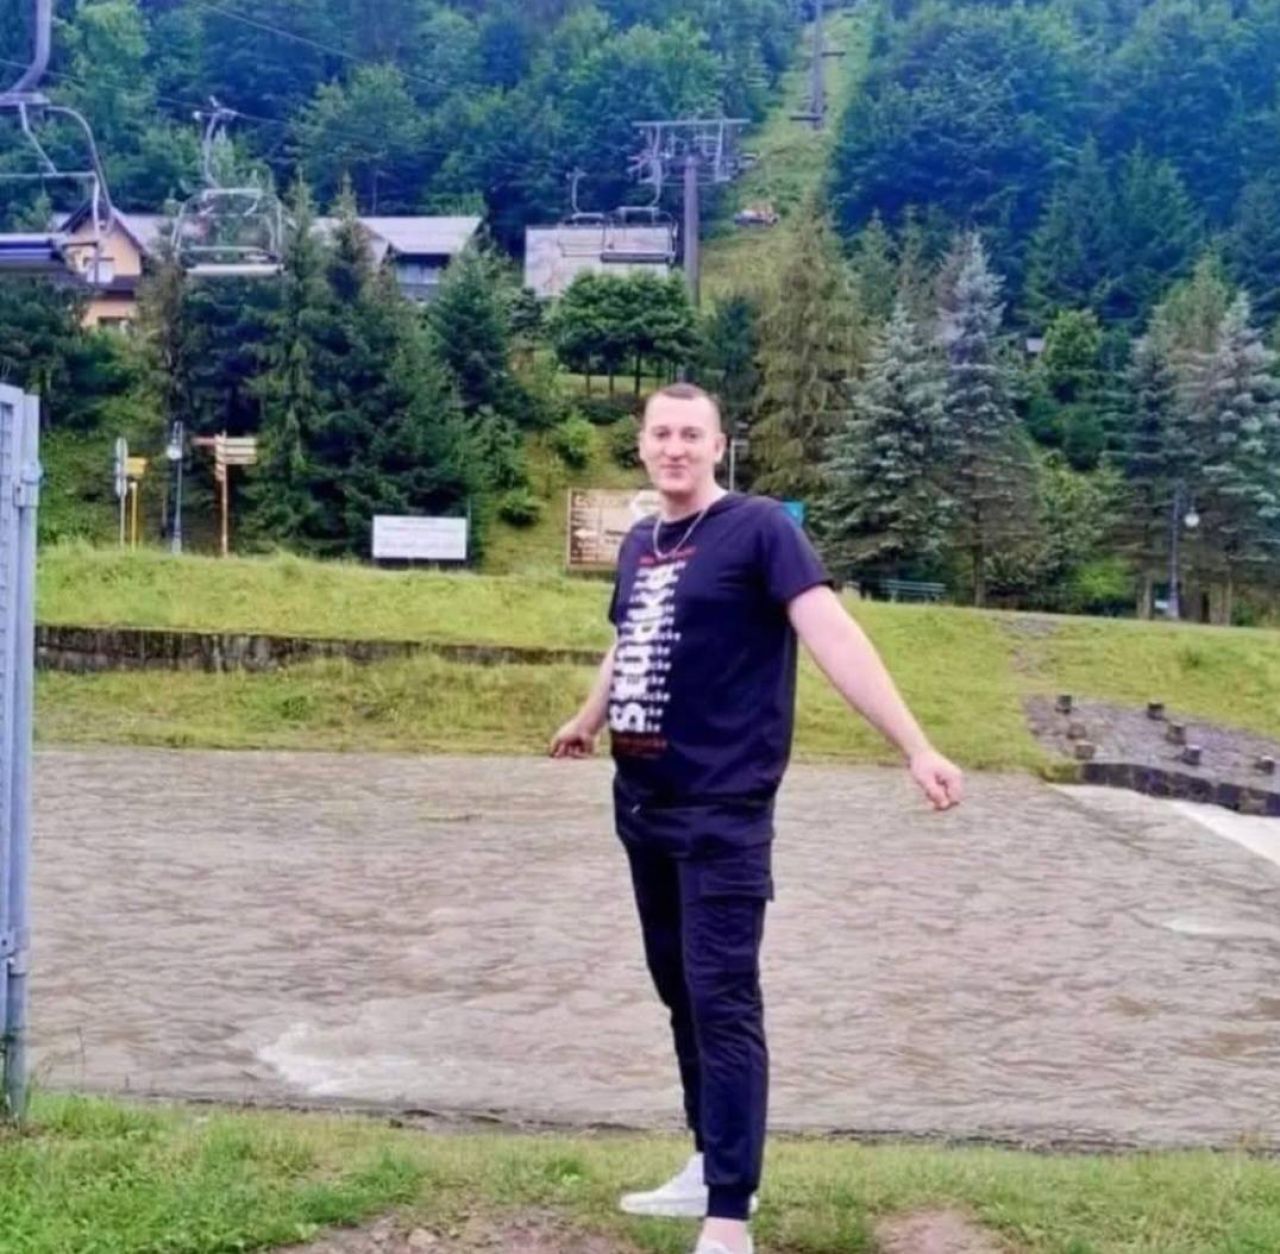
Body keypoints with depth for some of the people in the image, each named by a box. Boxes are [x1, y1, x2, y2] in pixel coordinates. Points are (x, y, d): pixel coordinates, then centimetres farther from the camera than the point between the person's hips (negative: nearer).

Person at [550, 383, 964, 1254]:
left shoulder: (759, 529, -9)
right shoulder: (639, 545, 13)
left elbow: (833, 635, -21)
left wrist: (916, 747, -30)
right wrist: (589, 719, 47)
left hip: (722, 808, -8)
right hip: (641, 803, 8)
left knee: (722, 1000, -9)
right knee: (678, 990, 15)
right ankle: (712, 1170, 30)